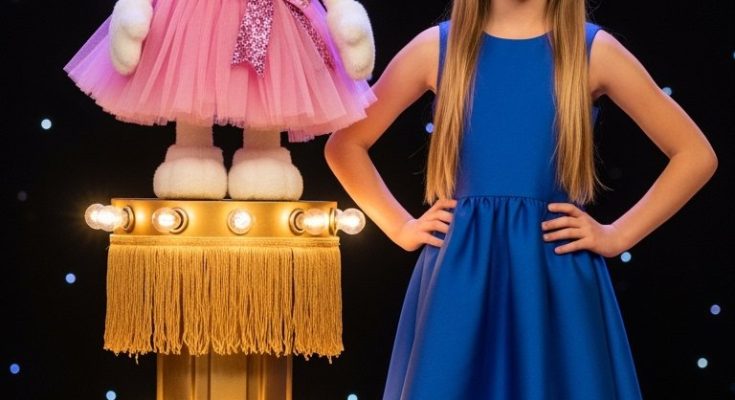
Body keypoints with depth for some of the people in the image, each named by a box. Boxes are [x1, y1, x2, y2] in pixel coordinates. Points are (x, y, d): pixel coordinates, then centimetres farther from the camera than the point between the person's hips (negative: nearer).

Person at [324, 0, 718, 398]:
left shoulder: (593, 50, 1)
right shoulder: (438, 47, 4)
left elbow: (697, 155, 4)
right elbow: (344, 144, 12)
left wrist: (618, 236, -1)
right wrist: (400, 226, 5)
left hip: (555, 281, -1)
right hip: (459, 275, 1)